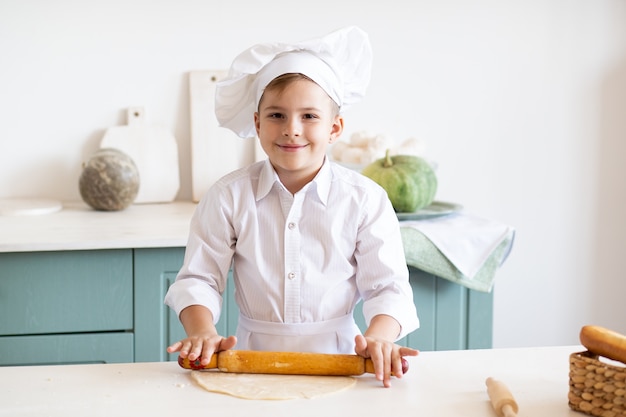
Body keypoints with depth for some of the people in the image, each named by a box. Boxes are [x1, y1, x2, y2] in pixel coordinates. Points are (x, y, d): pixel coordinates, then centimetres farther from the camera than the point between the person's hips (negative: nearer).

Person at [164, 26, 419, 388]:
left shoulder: (365, 199, -1)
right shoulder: (228, 197, 2)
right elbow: (199, 278, 3)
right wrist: (202, 332, -16)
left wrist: (379, 337, -21)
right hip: (252, 358, 1)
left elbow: (387, 285, -1)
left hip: (335, 357, -1)